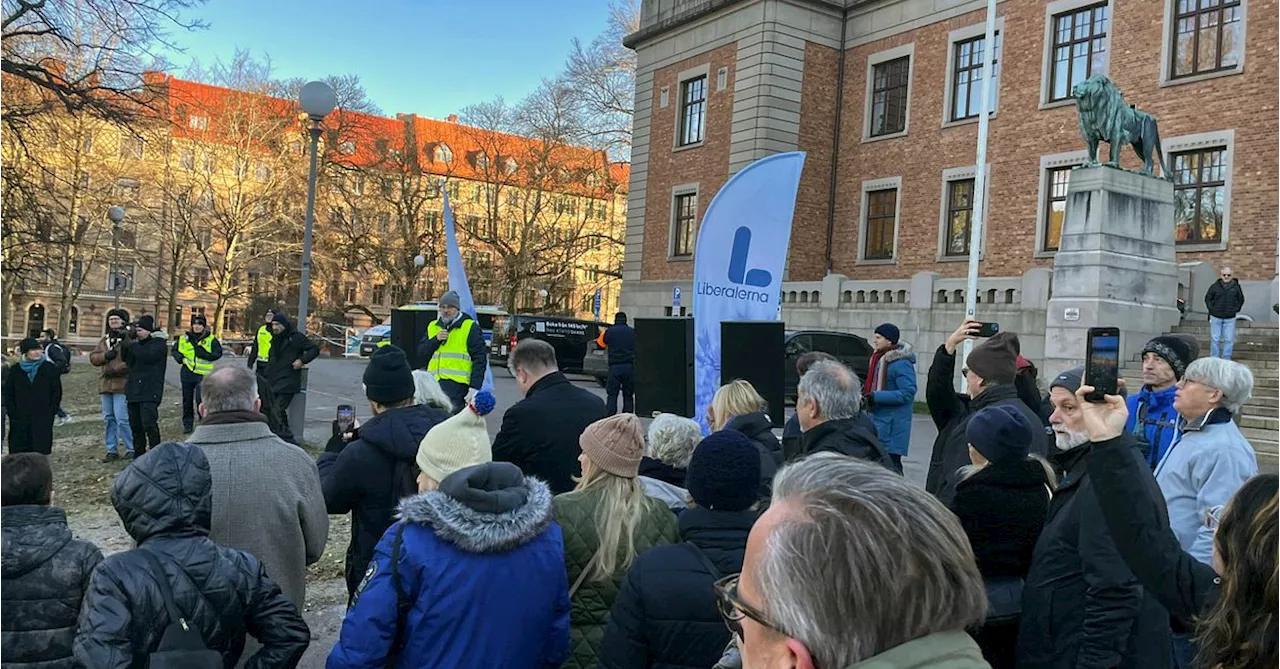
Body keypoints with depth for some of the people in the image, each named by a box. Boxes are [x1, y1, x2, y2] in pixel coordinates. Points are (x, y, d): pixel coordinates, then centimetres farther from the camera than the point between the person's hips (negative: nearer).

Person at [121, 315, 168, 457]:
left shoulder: (159, 343, -6)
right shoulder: (138, 342, 17)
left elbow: (147, 356, -22)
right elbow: (128, 360, 12)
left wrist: (131, 344, -15)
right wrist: (125, 345, 0)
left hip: (149, 393, -8)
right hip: (134, 390, 8)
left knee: (149, 424, -14)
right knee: (135, 425, 11)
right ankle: (138, 454, 19)